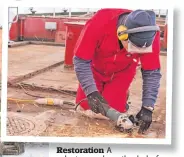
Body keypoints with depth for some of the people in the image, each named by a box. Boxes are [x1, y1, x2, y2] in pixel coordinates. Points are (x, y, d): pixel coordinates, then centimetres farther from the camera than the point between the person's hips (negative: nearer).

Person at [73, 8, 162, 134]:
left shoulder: (149, 34, -35)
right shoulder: (99, 22, -41)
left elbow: (152, 73, -25)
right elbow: (80, 60, -31)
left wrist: (147, 107, -33)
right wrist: (91, 92, -39)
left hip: (122, 72, 0)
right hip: (95, 69, 0)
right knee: (84, 105, -2)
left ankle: (123, 93, 21)